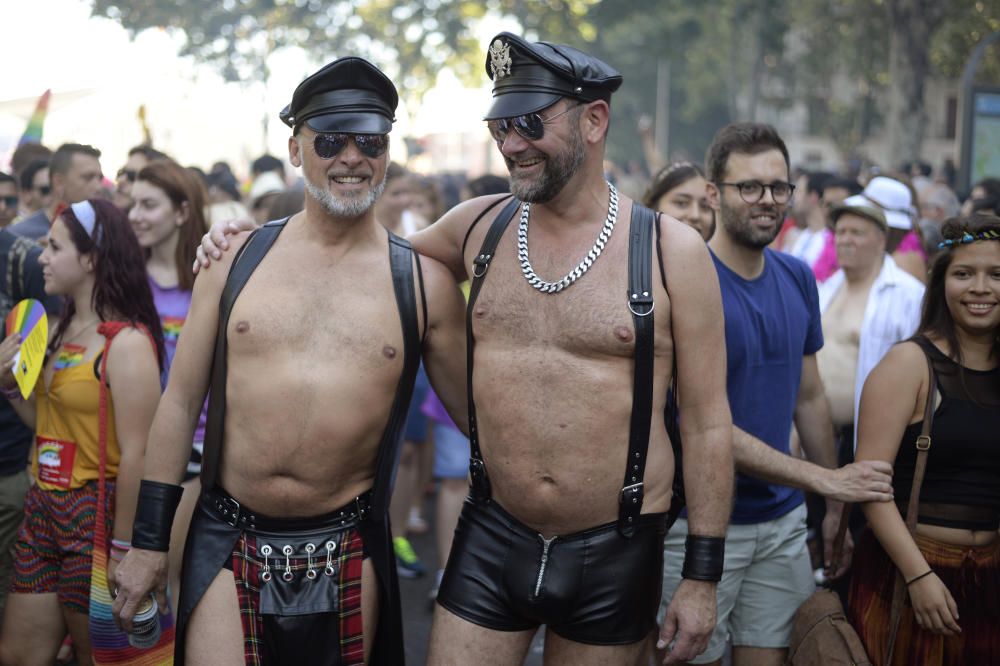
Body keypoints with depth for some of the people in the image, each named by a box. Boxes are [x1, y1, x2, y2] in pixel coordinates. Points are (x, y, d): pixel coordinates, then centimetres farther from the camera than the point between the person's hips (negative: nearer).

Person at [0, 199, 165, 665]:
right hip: (44, 506, 8)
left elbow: (136, 455, -19)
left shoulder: (127, 342, -16)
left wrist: (123, 549, -19)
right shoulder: (61, 330, 11)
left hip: (97, 513, -8)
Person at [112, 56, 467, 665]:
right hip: (227, 544, 0)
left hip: (348, 553, 0)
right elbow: (181, 401, 5)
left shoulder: (425, 283, -2)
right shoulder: (235, 260, 1)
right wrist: (149, 541, 5)